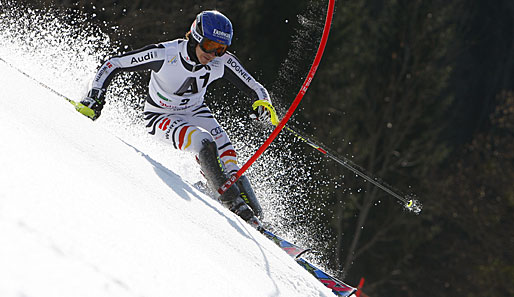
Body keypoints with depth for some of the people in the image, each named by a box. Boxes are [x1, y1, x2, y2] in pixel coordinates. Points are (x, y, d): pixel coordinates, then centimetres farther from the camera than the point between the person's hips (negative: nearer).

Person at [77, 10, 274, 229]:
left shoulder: (222, 62, -19)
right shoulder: (164, 54, -30)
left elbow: (254, 88, -10)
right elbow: (113, 64, -20)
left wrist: (263, 104, -32)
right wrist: (95, 97, -28)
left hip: (196, 112, 4)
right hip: (161, 117, -4)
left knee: (226, 156, -20)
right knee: (203, 142, -31)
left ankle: (254, 217, -11)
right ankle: (233, 203, -23)